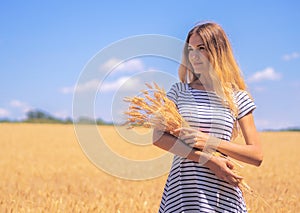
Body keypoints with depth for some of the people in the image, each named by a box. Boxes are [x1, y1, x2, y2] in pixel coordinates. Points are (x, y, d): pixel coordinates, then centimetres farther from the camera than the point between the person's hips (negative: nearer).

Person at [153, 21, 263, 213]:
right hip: (181, 191, 1)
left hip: (223, 195, 0)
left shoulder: (238, 98, 4)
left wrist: (211, 142, -14)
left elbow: (257, 156, 0)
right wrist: (207, 159, -17)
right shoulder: (178, 91, 7)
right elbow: (158, 136, -7)